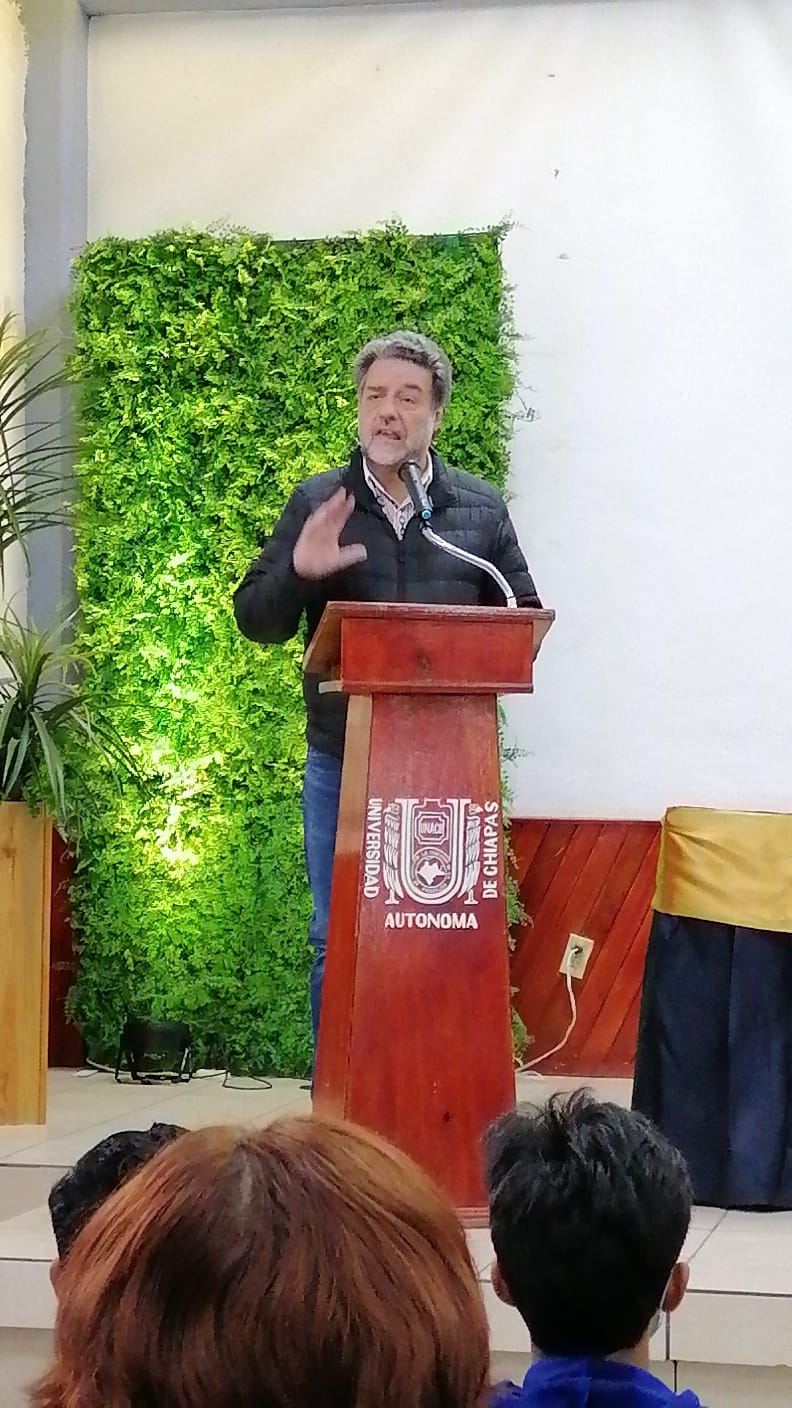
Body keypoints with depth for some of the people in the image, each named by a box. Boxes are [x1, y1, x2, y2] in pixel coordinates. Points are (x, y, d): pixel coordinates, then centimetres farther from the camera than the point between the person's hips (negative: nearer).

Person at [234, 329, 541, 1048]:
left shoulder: (481, 507, 8)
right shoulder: (317, 503, 6)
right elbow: (254, 620, 5)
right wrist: (299, 572, -16)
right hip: (341, 763, 0)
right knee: (338, 942, 5)